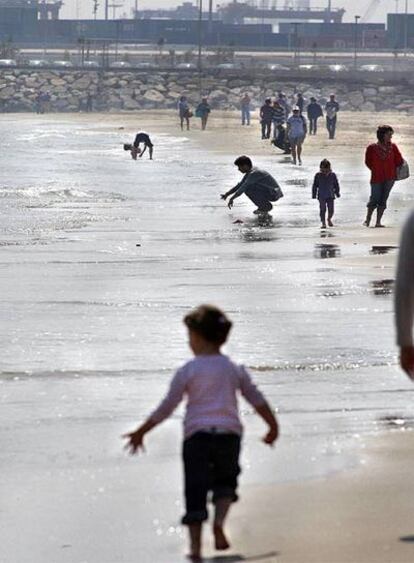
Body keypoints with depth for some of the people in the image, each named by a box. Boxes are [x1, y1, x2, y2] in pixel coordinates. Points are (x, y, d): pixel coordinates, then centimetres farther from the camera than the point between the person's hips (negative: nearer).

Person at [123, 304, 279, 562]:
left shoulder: (188, 371, -2)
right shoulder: (235, 369, 7)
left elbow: (167, 408, -2)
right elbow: (257, 400, 9)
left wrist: (141, 432, 6)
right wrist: (273, 426, 23)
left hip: (197, 435, -2)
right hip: (229, 433, 3)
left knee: (196, 490, 0)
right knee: (225, 481, 21)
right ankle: (219, 523, -4)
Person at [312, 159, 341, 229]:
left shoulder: (332, 175, -1)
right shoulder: (318, 176, -5)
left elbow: (336, 185, 10)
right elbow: (315, 186, 1)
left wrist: (337, 193, 11)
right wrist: (314, 194, 0)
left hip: (330, 196, 2)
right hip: (321, 196, -2)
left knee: (331, 209, 4)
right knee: (322, 209, -4)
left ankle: (329, 219, 32)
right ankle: (323, 222, 5)